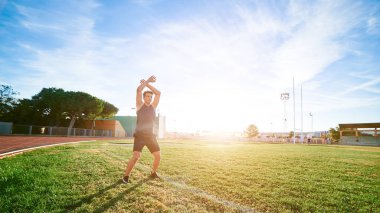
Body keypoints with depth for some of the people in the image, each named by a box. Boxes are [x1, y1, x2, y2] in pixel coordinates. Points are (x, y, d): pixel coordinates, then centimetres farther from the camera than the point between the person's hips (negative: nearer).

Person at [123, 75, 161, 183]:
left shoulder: (153, 106, 11)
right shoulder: (140, 105, 2)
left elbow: (158, 93, 5)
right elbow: (138, 90, -10)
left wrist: (147, 84, 4)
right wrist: (148, 80, -6)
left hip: (150, 135, 4)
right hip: (139, 135, -4)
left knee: (158, 156, 3)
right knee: (136, 156, -16)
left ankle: (153, 173, 26)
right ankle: (126, 175, 3)